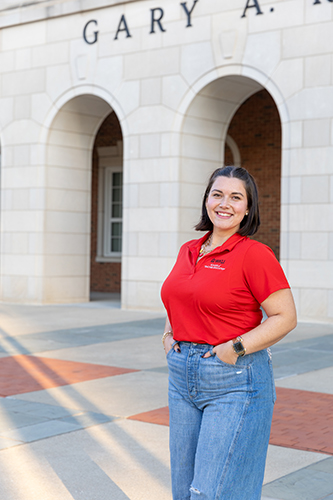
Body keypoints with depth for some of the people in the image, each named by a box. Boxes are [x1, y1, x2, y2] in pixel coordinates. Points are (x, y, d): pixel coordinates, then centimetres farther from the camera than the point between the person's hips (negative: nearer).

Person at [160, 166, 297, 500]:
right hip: (182, 376, 7)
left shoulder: (255, 254, -11)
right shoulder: (189, 251, 10)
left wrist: (237, 348, -19)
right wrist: (168, 335, 10)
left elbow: (285, 317, -13)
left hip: (234, 382, -7)